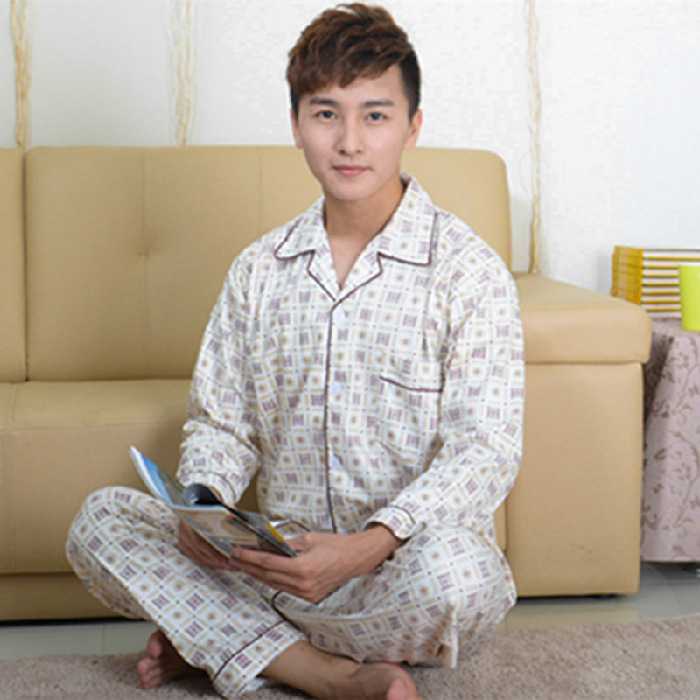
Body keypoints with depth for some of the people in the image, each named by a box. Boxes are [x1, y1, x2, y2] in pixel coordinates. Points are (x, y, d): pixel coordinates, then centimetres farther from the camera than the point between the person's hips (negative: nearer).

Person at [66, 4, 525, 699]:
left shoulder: (469, 271, -7)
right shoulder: (258, 270, 8)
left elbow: (484, 453, -14)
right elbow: (219, 422, 11)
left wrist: (370, 546, -30)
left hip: (400, 567, -3)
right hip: (283, 559, 4)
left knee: (449, 568, -38)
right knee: (100, 520, -14)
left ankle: (216, 634, -11)